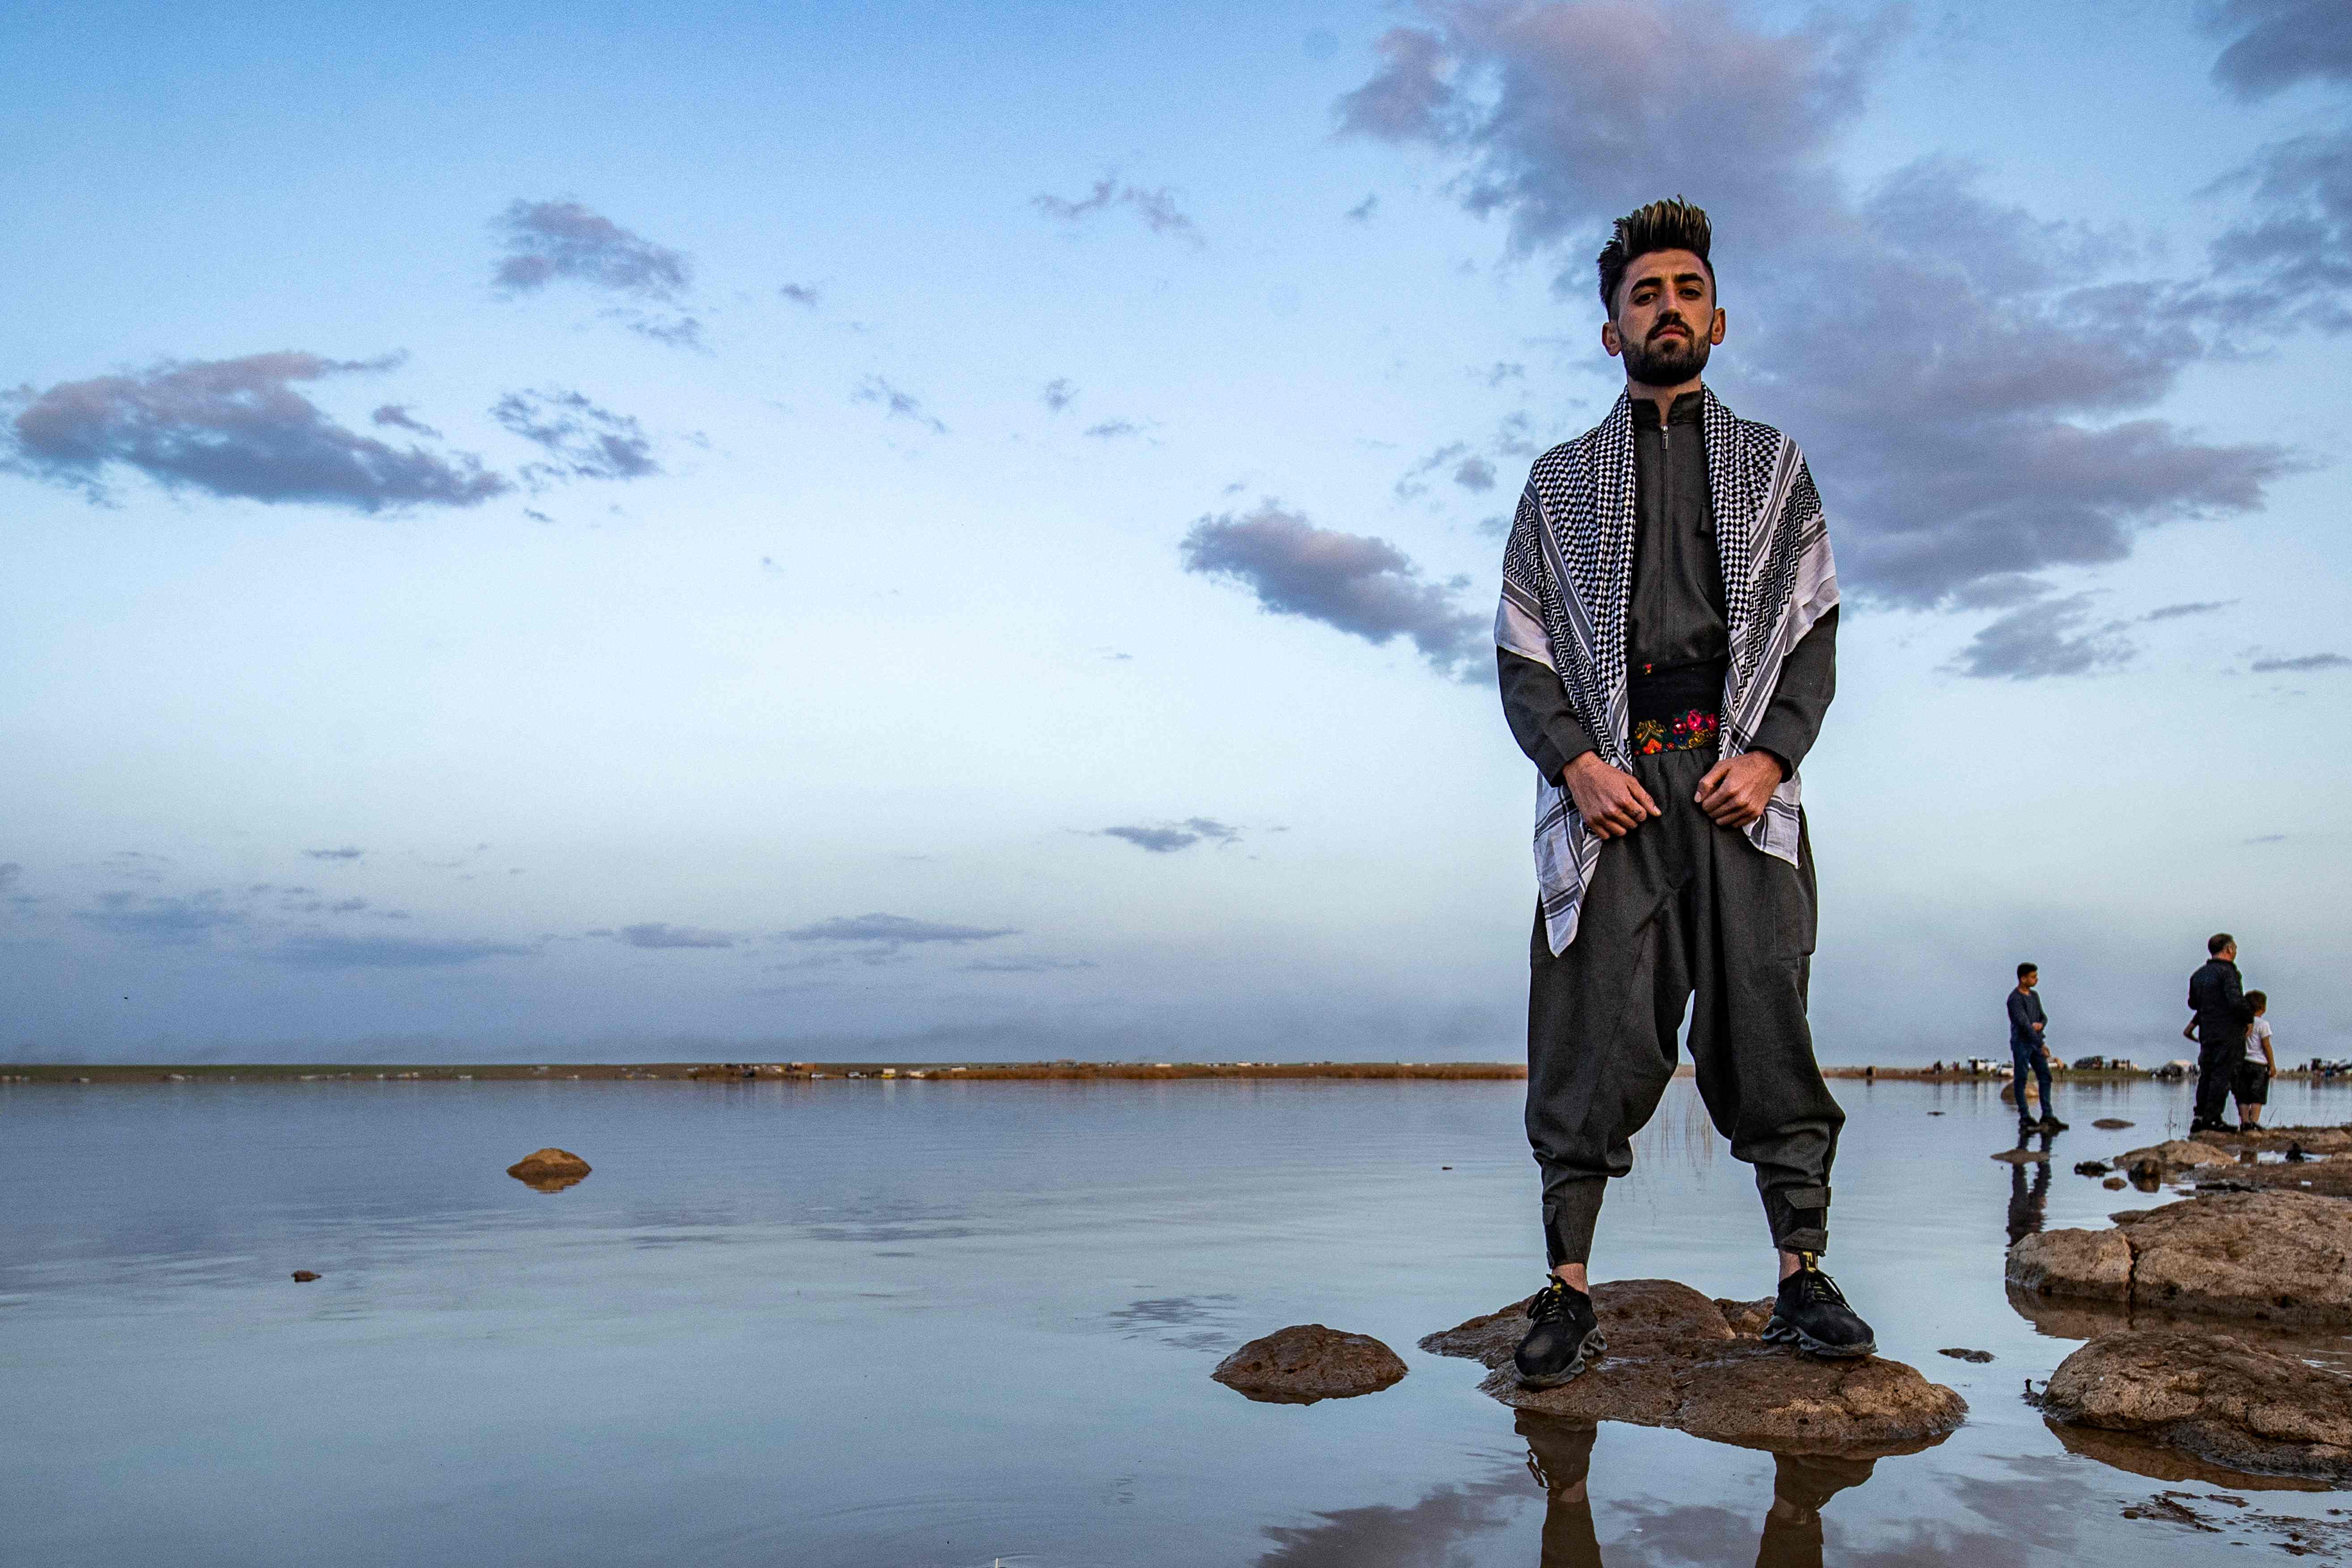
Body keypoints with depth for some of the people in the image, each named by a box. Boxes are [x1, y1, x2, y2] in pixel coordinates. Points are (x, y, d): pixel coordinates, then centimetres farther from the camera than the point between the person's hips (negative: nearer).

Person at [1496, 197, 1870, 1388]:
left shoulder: (1771, 464, 19)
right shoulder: (1561, 480, 17)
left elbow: (1814, 628, 10)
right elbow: (1521, 650, 10)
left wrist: (1770, 755, -7)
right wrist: (1577, 761, -8)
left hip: (1740, 775, 1)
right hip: (1611, 779, 0)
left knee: (1767, 1023, -3)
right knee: (1593, 1033, -5)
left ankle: (1804, 1282, 5)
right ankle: (1568, 1292, -1)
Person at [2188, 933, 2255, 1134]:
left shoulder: (2199, 974, 13)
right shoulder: (2227, 972, -13)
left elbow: (2193, 1002, 21)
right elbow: (2236, 1002, -21)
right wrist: (2250, 1016, -6)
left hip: (2207, 1033, 7)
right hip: (2228, 1033, -7)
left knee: (2206, 1074, 12)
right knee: (2223, 1074, -4)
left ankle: (2199, 1116, 9)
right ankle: (2213, 1118, -5)